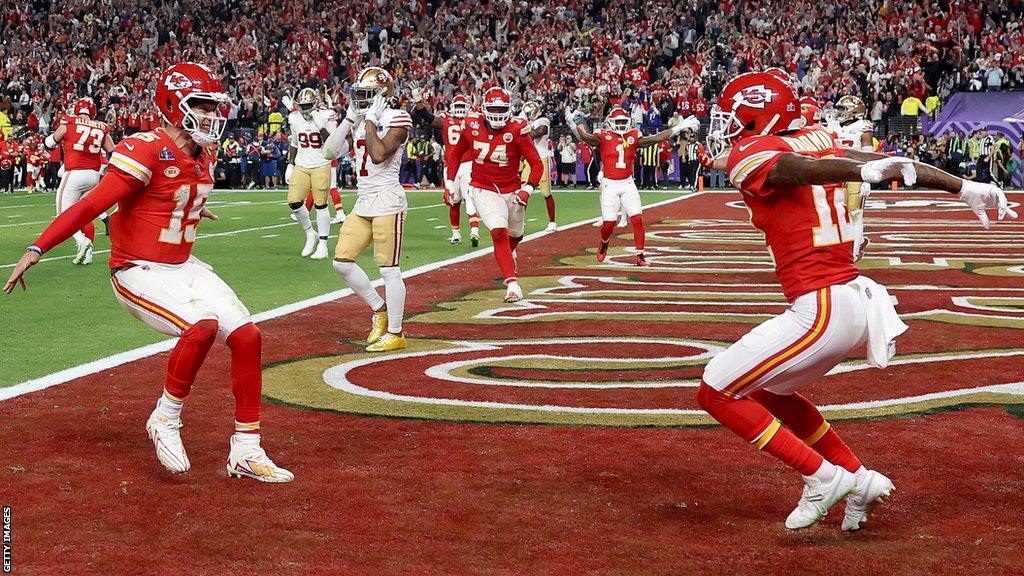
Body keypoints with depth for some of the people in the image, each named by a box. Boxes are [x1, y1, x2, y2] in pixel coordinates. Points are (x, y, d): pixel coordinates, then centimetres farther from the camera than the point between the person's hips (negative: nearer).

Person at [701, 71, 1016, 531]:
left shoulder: (750, 156, -7)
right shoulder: (818, 141, 15)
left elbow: (802, 167, -27)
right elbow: (894, 164, 11)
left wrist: (866, 172, -45)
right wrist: (964, 187, 10)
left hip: (822, 310, -9)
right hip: (855, 301, 9)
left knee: (716, 393, 2)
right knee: (769, 390, 28)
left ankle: (822, 477, 2)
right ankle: (858, 480, 24)